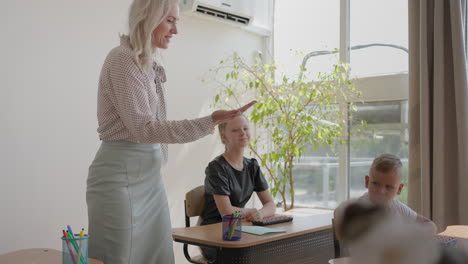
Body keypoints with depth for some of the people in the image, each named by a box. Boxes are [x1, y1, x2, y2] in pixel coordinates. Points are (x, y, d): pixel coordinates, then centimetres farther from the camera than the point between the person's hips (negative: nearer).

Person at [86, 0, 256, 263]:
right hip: (121, 176, -8)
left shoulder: (148, 64, 13)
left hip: (149, 175, 8)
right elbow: (143, 128, -19)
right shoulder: (123, 59, -13)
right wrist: (209, 122, -23)